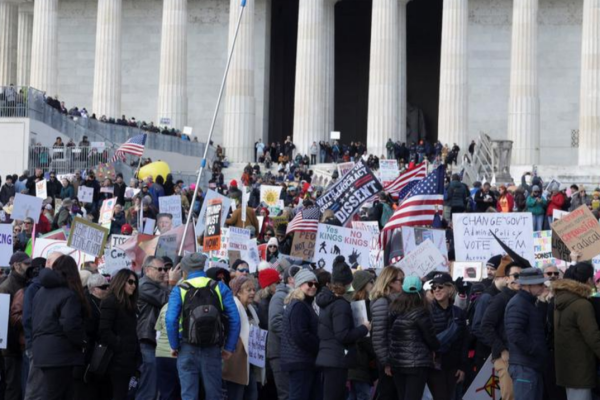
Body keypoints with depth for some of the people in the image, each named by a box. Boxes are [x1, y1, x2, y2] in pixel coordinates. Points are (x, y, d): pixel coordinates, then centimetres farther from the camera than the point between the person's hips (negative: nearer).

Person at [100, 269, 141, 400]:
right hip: (118, 361, -9)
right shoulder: (110, 302, -7)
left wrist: (137, 359, 10)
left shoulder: (129, 305, 20)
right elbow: (105, 332, -17)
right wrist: (120, 348, -17)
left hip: (127, 360, 9)